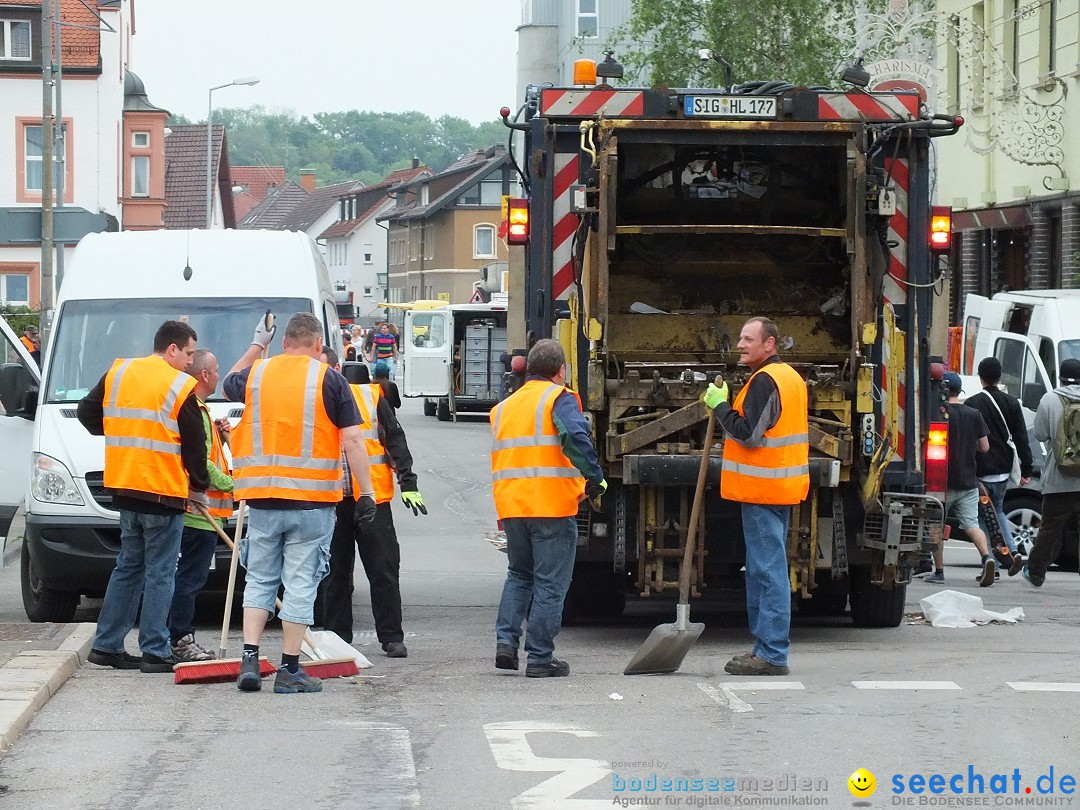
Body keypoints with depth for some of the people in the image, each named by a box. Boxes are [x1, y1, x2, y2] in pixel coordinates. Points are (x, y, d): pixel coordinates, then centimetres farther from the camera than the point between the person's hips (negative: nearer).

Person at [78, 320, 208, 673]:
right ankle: (155, 651, -2)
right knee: (160, 574, -1)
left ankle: (106, 645, 15)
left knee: (128, 566, 16)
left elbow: (86, 412, 14)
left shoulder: (118, 373, 7)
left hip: (124, 486, 6)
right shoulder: (181, 387, -9)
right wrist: (199, 489, 8)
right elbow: (195, 446, -5)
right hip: (165, 490, -6)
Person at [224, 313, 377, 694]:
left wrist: (257, 344, 37)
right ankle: (289, 670, 3)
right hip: (312, 501, -3)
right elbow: (351, 440, -8)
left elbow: (229, 384, 31)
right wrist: (366, 492, -3)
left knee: (259, 581, 14)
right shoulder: (329, 380, -4)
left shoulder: (257, 374, 6)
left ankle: (249, 660, 5)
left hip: (263, 500, 3)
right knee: (300, 584, 2)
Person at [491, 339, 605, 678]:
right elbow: (576, 437, -21)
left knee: (519, 575, 22)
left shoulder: (504, 407, 17)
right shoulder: (558, 399, -4)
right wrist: (596, 477, -15)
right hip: (552, 507, -6)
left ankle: (506, 640, 7)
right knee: (550, 584, 1)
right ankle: (540, 658, 1)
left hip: (511, 506, 6)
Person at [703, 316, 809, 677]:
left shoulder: (765, 381, -16)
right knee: (766, 569, 15)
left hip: (762, 491, -11)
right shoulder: (791, 377, 17)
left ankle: (771, 654, -9)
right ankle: (768, 647, 19)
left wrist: (719, 406, -10)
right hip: (782, 488, 11)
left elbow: (748, 433, -21)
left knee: (767, 569, -9)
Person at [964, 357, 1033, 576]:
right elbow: (1021, 438, 5)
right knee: (997, 510, 22)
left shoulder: (972, 404, -9)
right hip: (1004, 468, 5)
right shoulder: (1011, 403, 5)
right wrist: (1026, 469, 8)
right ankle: (1013, 551, 4)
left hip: (981, 470, -5)